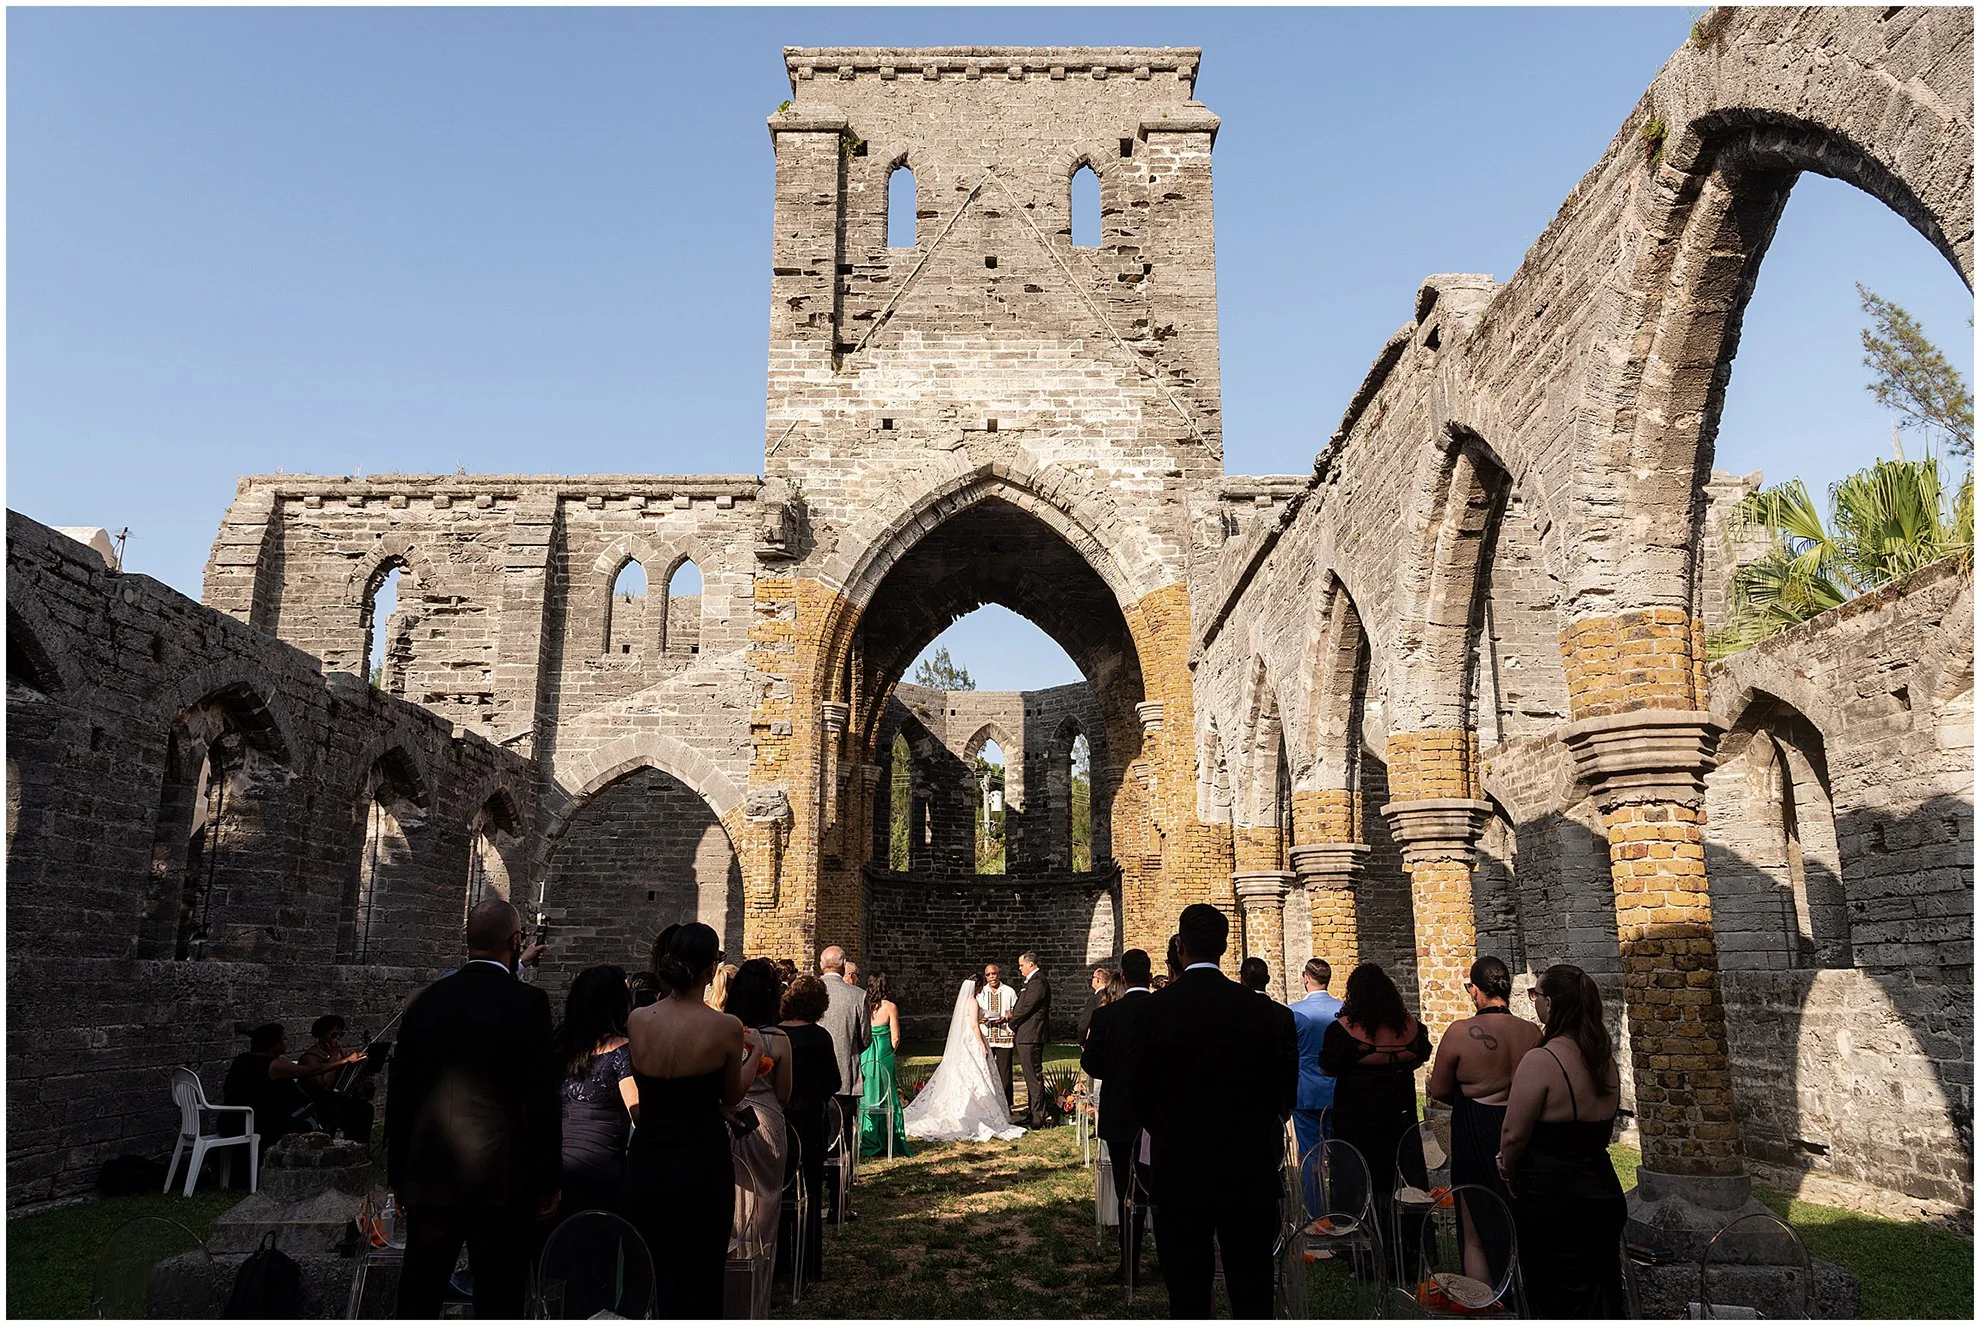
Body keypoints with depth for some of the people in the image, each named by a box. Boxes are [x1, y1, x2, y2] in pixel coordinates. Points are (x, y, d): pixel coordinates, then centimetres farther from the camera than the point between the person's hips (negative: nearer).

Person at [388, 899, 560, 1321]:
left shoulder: (428, 999, 3)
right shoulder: (527, 1003, -12)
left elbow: (400, 1093, 8)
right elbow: (543, 1099, -12)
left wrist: (398, 1174, 18)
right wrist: (548, 1182, -3)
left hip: (428, 1176, 5)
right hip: (501, 1180, -5)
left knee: (417, 1295, 16)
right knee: (498, 1301, 5)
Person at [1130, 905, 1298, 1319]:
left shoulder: (1155, 1009, -11)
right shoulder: (1260, 1008, -7)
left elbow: (1140, 1093, -3)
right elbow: (1283, 1089, 1)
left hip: (1180, 1169, -1)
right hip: (1250, 1171, 1)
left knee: (1187, 1290, 9)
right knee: (1252, 1291, 11)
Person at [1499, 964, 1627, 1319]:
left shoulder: (1540, 1061, -21)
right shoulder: (1605, 1059, 3)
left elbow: (1514, 1135, -18)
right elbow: (1601, 1129, 12)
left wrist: (1509, 1170, 1)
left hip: (1550, 1203, -7)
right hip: (1604, 1194, 7)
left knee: (1560, 1305, 6)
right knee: (1604, 1299, 20)